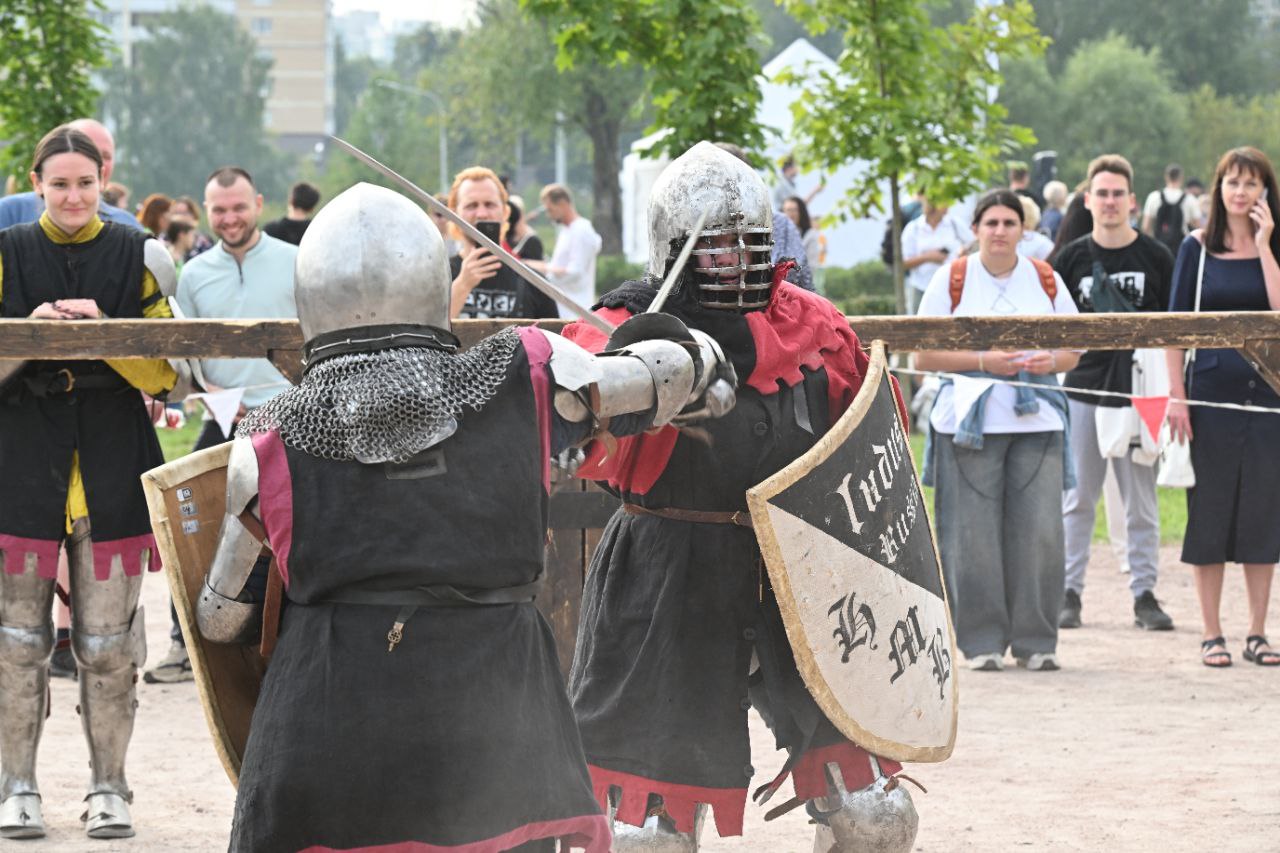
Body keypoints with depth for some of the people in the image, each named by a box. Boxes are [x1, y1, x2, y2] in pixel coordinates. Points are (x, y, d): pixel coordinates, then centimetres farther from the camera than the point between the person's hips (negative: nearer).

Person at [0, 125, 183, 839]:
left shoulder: (136, 256, 6)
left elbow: (165, 372, 3)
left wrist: (104, 332, -13)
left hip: (112, 467, 0)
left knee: (108, 640, 0)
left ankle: (109, 788, 9)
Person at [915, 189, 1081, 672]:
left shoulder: (1046, 280, 12)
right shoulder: (952, 279, 4)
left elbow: (1073, 349, 16)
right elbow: (923, 355, 0)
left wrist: (1052, 361, -7)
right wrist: (983, 361, -13)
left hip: (1036, 421, 2)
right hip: (969, 424, -2)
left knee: (1038, 532, -4)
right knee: (973, 536, -4)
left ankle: (1035, 641, 5)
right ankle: (982, 641, 4)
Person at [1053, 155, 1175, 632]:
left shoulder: (1155, 258, 3)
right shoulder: (1072, 258, 5)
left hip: (1138, 391, -1)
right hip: (1082, 387, 1)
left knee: (1141, 499, 3)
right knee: (1077, 498, 5)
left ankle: (1145, 593, 9)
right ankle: (1069, 592, 11)